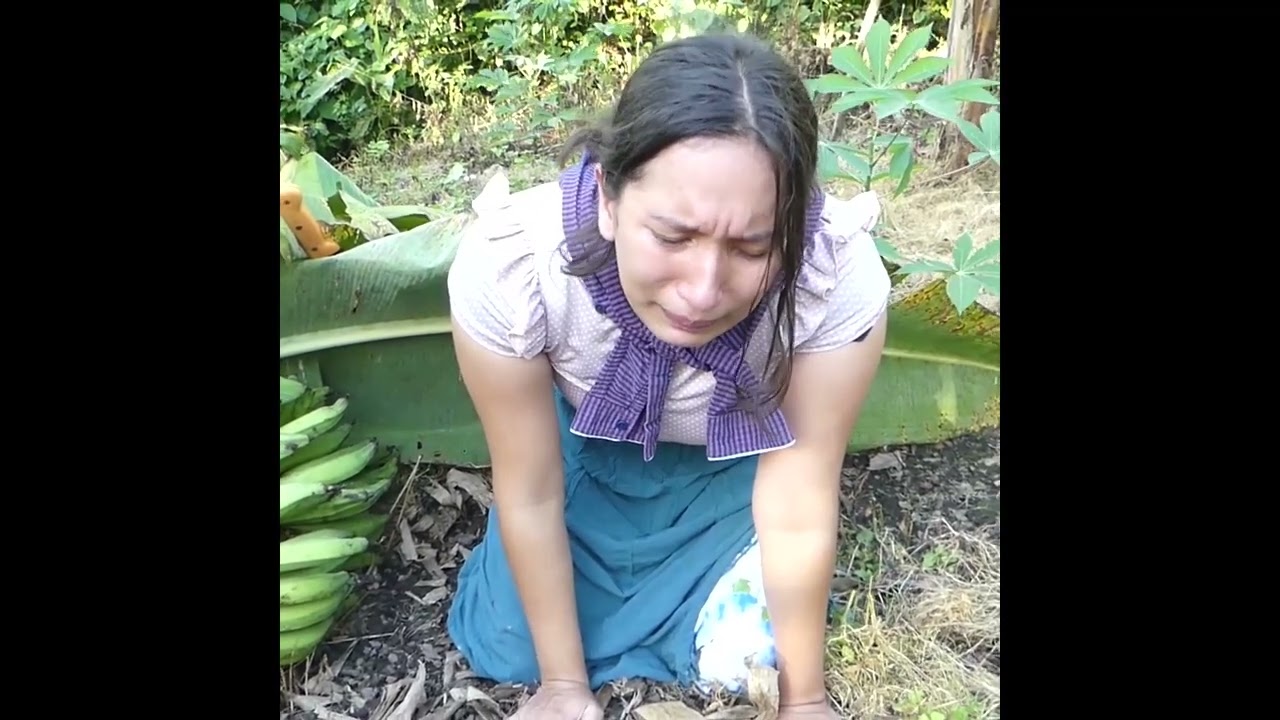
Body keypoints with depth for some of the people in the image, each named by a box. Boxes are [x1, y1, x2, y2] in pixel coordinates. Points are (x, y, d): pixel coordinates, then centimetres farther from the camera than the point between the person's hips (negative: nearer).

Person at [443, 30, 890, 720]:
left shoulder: (839, 277, -40)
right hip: (586, 448, 1)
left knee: (741, 662, -4)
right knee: (507, 654, 2)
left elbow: (799, 512, -26)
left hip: (733, 465, 0)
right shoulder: (508, 265, -38)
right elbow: (530, 493, -23)